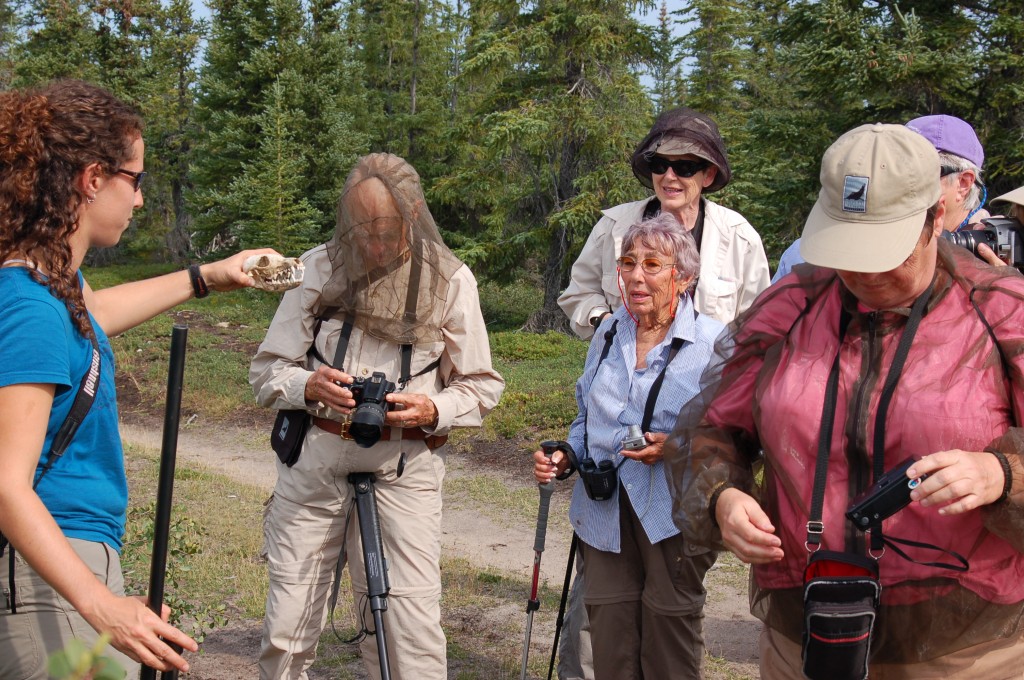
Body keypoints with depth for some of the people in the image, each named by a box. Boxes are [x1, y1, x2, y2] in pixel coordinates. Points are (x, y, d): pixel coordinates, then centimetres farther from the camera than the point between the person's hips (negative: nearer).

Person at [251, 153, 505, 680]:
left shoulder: (451, 280, 3)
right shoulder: (318, 268, 4)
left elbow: (482, 385, 8)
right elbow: (267, 369, 7)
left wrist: (432, 410, -12)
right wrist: (309, 386, -14)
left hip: (405, 466, -1)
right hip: (314, 458, 1)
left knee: (412, 629, -7)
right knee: (287, 626, 4)